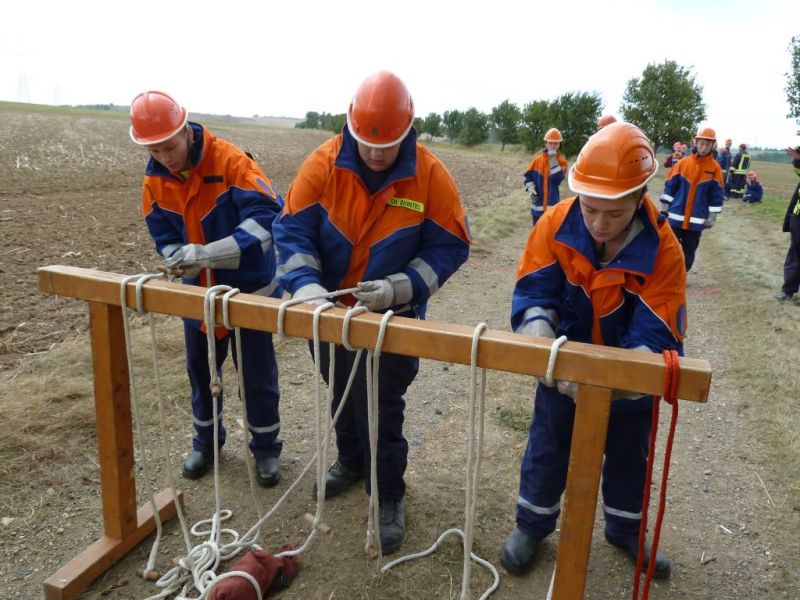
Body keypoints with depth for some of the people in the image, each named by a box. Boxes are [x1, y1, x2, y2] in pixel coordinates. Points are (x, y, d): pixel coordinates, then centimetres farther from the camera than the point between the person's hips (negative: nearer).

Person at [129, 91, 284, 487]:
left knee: (258, 375, 7)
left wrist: (207, 253, -38)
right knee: (200, 370, 19)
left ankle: (265, 448, 27)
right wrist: (180, 260, -23)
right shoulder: (154, 180, -3)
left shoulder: (231, 162, -23)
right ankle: (205, 442, 40)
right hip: (198, 293, 5)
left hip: (250, 289, -5)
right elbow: (163, 235, 1)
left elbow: (267, 215, -32)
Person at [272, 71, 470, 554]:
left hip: (394, 318, -3)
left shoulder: (430, 174, -17)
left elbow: (450, 247, -14)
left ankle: (389, 496, 26)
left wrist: (400, 288, -27)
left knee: (382, 409, 3)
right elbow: (293, 230, -12)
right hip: (331, 313, 3)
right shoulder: (324, 164, -13)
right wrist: (305, 283, -30)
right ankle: (351, 461, 50)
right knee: (343, 395, 23)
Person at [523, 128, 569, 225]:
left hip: (552, 204, -2)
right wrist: (530, 187, -11)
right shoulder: (537, 160, 0)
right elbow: (527, 176, 6)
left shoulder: (561, 161, -3)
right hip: (538, 203, 2)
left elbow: (558, 178, -20)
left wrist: (553, 160, -21)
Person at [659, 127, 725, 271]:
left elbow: (716, 195, 2)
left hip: (697, 220, 0)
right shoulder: (683, 163, 0)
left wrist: (712, 218, 1)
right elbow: (670, 185, 4)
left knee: (689, 252, 8)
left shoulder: (715, 168, -1)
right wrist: (664, 208, 2)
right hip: (676, 216, 0)